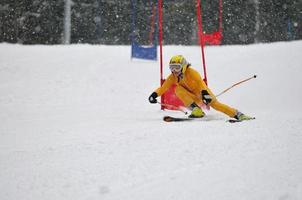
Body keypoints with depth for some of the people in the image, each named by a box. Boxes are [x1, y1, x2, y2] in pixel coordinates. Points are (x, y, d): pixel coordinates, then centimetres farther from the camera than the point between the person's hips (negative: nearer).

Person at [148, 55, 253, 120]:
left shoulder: (191, 72, -21)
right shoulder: (173, 77, -4)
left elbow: (200, 82, -35)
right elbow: (163, 87, -2)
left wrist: (205, 93, -52)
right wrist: (155, 94, -20)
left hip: (202, 92, -4)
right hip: (192, 97, 4)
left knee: (214, 104, -26)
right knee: (178, 89, -21)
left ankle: (238, 114, -18)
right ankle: (196, 110, -28)